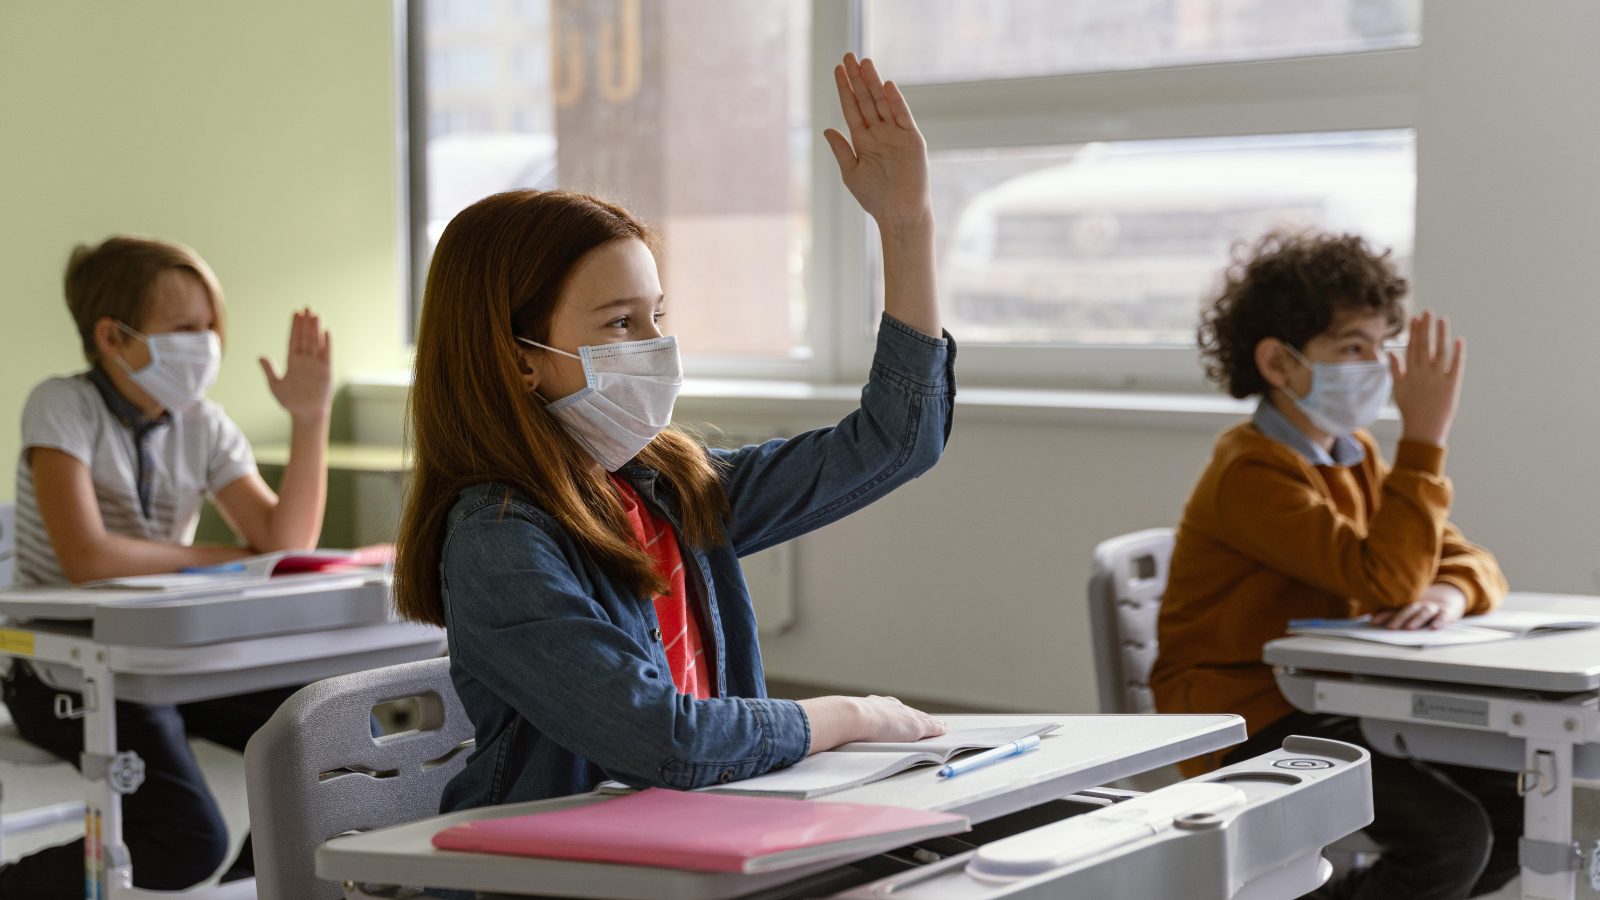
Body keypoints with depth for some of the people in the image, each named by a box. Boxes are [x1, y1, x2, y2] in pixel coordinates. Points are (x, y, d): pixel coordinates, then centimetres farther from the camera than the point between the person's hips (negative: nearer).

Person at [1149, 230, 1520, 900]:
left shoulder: (1356, 456, 12)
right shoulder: (1252, 473, -18)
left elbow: (1469, 560, 10)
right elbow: (1385, 578, -27)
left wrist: (1451, 592, -15)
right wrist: (1424, 437, -27)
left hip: (1330, 709, 9)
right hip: (1246, 724, -9)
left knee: (1515, 810, -1)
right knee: (1451, 834, -22)